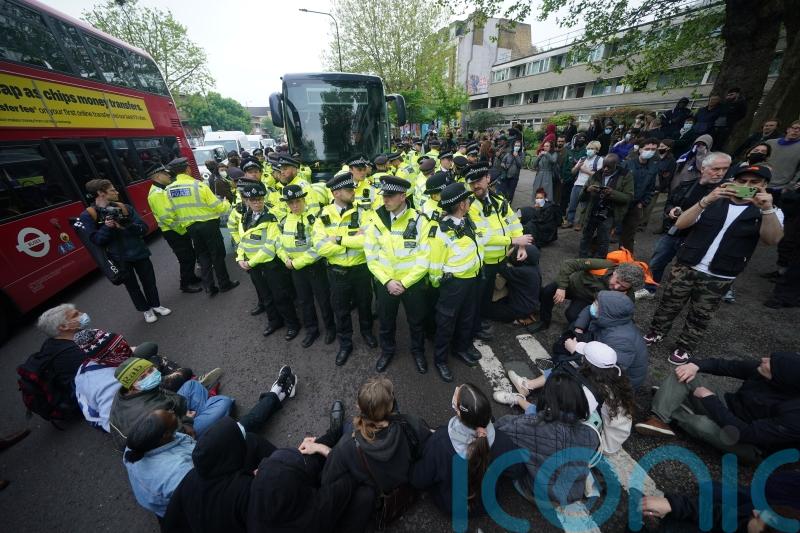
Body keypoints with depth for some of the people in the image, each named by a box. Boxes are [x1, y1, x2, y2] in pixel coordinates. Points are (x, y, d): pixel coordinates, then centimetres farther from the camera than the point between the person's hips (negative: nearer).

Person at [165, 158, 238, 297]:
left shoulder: (169, 190, 1)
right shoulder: (198, 185, -15)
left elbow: (172, 213, 5)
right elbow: (218, 207, -12)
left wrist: (181, 225, 20)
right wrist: (226, 204, 8)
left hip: (191, 227, 5)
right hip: (209, 224, -5)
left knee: (203, 256, 14)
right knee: (217, 255, 6)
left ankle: (209, 287, 14)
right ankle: (225, 284, 14)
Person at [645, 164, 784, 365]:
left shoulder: (769, 212, 4)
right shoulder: (712, 203, 2)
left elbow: (772, 239, -13)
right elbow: (680, 224, -11)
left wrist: (767, 208, -26)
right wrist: (706, 200, -22)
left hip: (719, 278, 0)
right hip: (686, 267, 0)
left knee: (700, 316, 12)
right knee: (668, 305, 10)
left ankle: (684, 348, 27)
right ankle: (656, 332, 28)